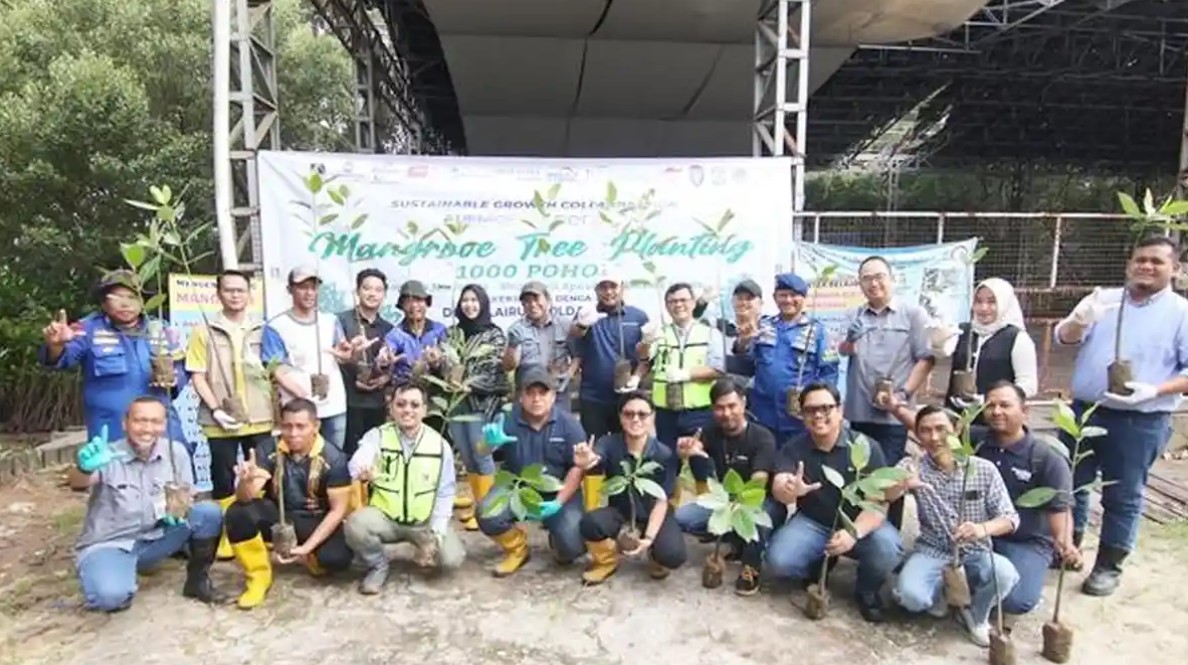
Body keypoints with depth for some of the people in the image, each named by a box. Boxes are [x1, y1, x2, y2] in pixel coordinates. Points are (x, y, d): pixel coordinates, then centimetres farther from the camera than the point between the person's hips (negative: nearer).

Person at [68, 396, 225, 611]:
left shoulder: (176, 451, -6)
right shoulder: (108, 456, -15)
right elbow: (77, 482, -35)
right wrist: (85, 468, -60)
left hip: (155, 539, 3)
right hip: (109, 544, -3)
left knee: (208, 512, -20)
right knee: (111, 595, -33)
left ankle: (197, 580, 0)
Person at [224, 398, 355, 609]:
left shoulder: (333, 458, -19)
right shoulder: (269, 450, -14)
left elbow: (338, 509, -15)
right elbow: (245, 498, -21)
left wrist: (307, 547, -24)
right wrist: (246, 481, -46)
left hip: (315, 521, -2)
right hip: (277, 516, 2)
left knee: (338, 557, -31)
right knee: (237, 513, -28)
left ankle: (304, 559, 7)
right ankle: (259, 575, -5)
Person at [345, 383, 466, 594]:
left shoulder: (440, 445, -7)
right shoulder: (376, 436, -11)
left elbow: (445, 494, -2)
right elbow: (358, 461, -34)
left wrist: (436, 534, -11)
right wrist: (362, 471, -59)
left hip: (425, 522, 1)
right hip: (384, 517, -1)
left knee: (451, 559, -19)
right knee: (356, 523, -31)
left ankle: (428, 545, 19)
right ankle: (378, 567, 1)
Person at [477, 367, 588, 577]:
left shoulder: (569, 423, -12)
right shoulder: (509, 420, -12)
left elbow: (578, 467, -10)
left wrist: (559, 502, -19)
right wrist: (490, 443, -40)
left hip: (560, 491, -1)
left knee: (572, 547, -17)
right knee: (487, 516, -25)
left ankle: (557, 539, 24)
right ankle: (517, 548, 8)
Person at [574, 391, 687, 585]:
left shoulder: (664, 454, -16)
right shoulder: (609, 443, -18)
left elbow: (662, 500, -12)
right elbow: (594, 462, -41)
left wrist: (648, 538, -24)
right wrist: (585, 463, -66)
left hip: (653, 515, 0)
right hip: (620, 512, 1)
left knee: (673, 555, -28)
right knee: (589, 523, -31)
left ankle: (655, 557, 12)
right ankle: (606, 561, 4)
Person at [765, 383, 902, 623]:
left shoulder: (866, 446, -14)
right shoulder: (792, 449, -9)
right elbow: (778, 489, -24)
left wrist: (854, 533, -36)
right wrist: (790, 491, -50)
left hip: (860, 523, -1)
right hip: (812, 523, 1)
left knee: (888, 549, -32)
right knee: (778, 561, -24)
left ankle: (866, 591, 3)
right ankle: (820, 566, 12)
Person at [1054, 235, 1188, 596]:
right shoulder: (1105, 298, 6)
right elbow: (1064, 337, -3)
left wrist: (1154, 391, -23)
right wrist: (1081, 319, -25)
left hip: (1140, 422, -3)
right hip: (1083, 411, 3)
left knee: (1123, 496, 6)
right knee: (1071, 484, 12)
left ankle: (1108, 566, 20)